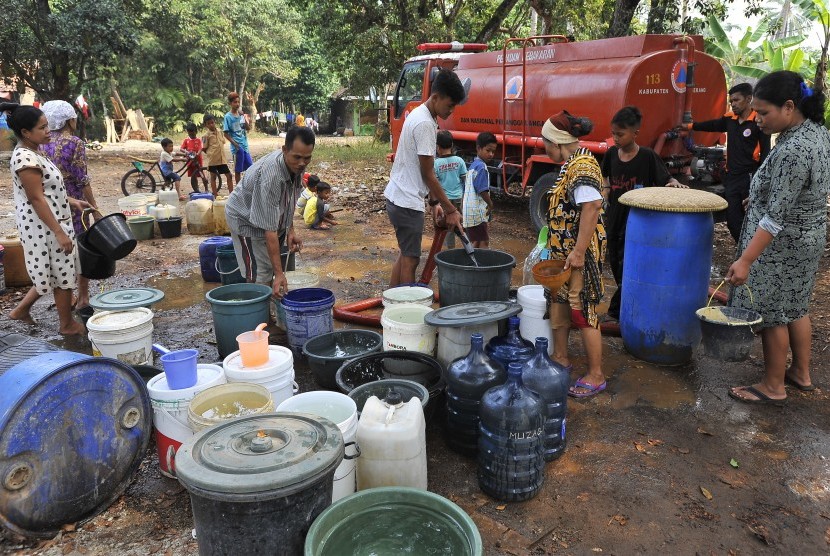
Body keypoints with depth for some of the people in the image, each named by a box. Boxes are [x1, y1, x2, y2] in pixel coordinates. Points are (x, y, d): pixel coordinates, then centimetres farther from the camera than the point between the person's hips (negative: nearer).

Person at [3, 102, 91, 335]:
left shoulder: (31, 153, 10)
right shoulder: (25, 159, -21)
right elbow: (36, 199, -23)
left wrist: (71, 201, 13)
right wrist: (59, 233, -23)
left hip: (50, 225, 10)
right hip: (44, 227, -10)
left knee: (52, 274, 21)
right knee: (63, 274, 4)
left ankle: (21, 310, 31)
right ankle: (67, 324, 18)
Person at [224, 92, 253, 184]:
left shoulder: (241, 114, 6)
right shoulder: (228, 117, -9)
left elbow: (247, 128, 6)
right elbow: (226, 134, -9)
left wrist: (243, 117, -8)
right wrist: (235, 144, -16)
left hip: (245, 145, 6)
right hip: (237, 147, -6)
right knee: (238, 170, 2)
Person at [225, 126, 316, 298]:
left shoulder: (295, 165, -14)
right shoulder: (270, 175, -39)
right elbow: (269, 230, -38)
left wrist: (290, 231, -2)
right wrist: (279, 273, -38)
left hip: (271, 216, 8)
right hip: (246, 220, -8)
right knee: (259, 278, -11)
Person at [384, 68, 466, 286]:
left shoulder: (419, 115, 13)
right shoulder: (425, 124, -19)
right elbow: (428, 175, -17)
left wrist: (434, 202, 15)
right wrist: (451, 210, -12)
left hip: (398, 198, 10)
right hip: (407, 202, -10)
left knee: (404, 255, 17)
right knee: (410, 259, -3)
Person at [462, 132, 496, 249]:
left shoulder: (472, 165, 15)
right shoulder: (482, 167, -14)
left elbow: (466, 189, 20)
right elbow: (482, 190, -21)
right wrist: (490, 204, -6)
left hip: (469, 212, 9)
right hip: (478, 212, -9)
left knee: (475, 242, 14)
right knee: (484, 242, -5)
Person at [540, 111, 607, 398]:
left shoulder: (582, 165, -19)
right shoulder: (572, 163, 12)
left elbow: (591, 207, -28)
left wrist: (578, 252, -28)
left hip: (579, 253, -10)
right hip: (564, 251, 10)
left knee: (583, 312, -3)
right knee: (558, 303, 19)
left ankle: (596, 376, 9)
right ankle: (561, 358, 34)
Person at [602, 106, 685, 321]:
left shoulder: (648, 157, -12)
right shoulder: (611, 154, 3)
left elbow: (665, 179, -7)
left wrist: (674, 183, -27)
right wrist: (606, 190, 7)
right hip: (614, 218, 6)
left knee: (627, 269, -6)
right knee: (615, 265, 13)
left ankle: (615, 312, 3)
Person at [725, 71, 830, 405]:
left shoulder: (793, 151, -28)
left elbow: (776, 217, -29)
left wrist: (745, 260, -29)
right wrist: (760, 195, 26)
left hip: (783, 243, -10)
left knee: (772, 314, 4)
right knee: (795, 307, 21)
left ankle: (773, 387, 19)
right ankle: (801, 374, 37)